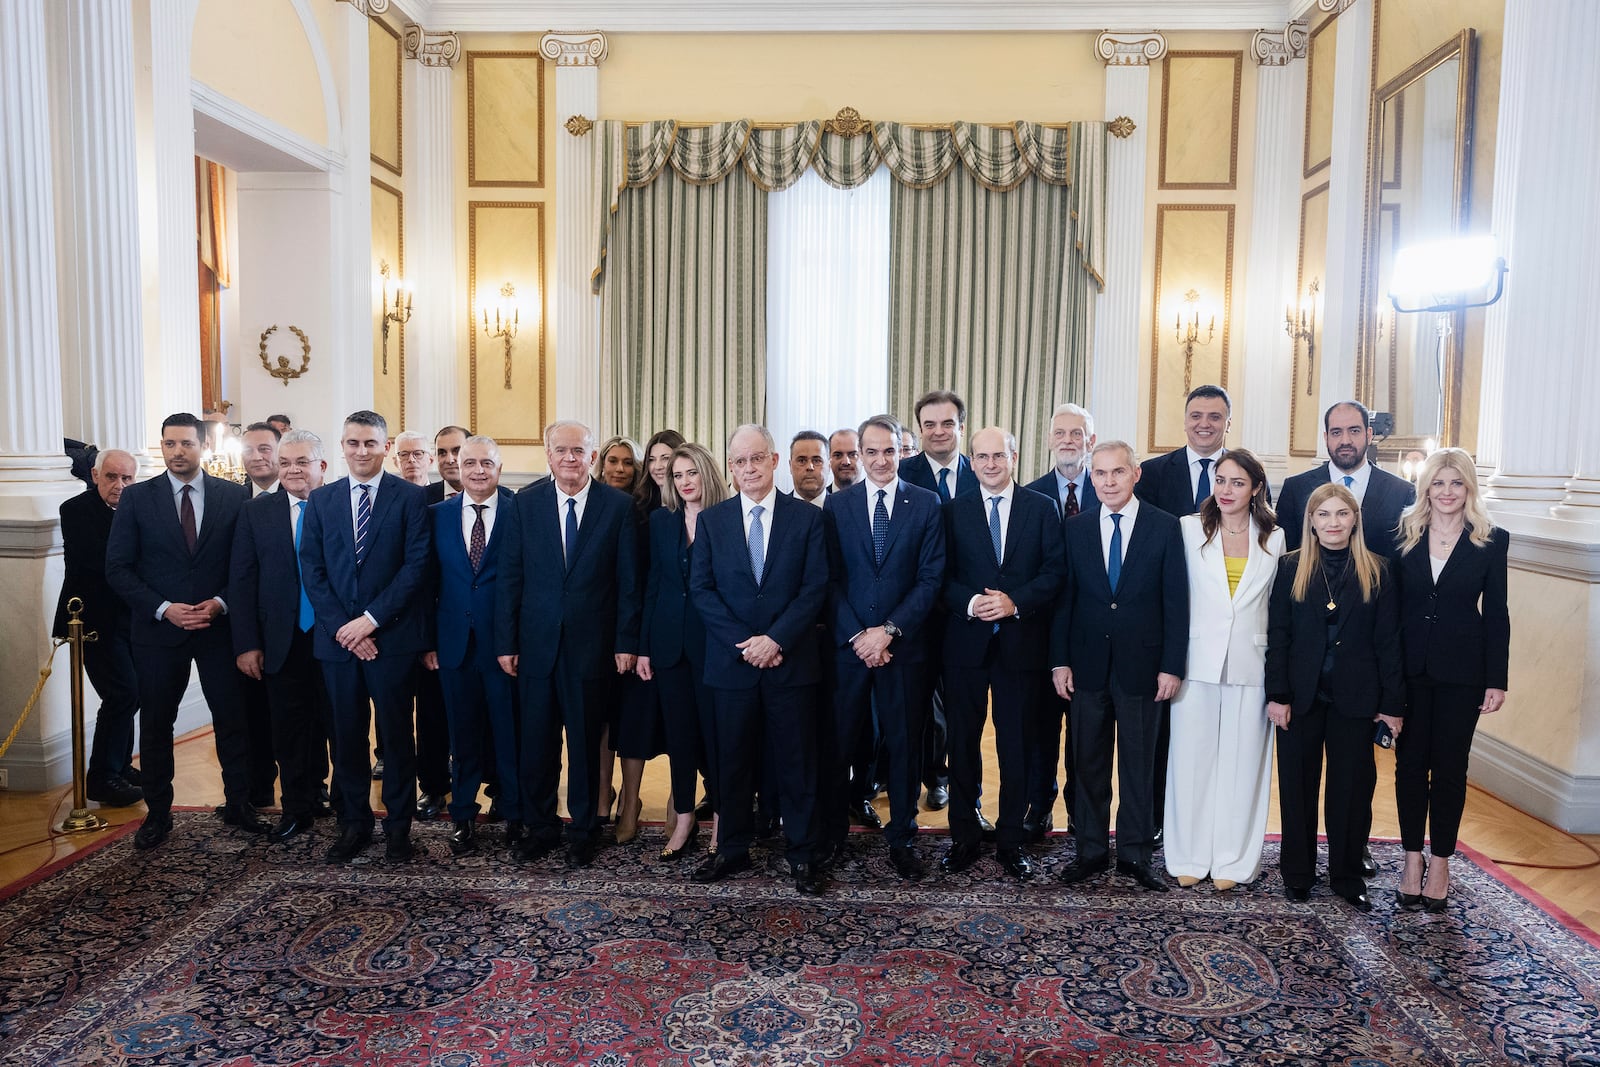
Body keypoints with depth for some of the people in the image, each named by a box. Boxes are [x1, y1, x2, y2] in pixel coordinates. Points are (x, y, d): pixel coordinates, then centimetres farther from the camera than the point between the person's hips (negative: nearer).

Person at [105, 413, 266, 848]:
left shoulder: (235, 496, 1)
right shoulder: (136, 497, 1)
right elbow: (118, 567, -2)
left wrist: (221, 603, -12)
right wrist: (163, 609, -13)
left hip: (219, 627, 0)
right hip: (158, 628, 0)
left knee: (233, 716, 4)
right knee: (155, 723, 9)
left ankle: (238, 804, 19)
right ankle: (158, 813, 22)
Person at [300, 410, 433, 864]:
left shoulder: (410, 497, -1)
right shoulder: (321, 500, 9)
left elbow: (417, 565, -8)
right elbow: (312, 570, 5)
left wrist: (372, 619, -13)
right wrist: (342, 628, -7)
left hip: (393, 637, -3)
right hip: (337, 638, 3)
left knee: (396, 734, 5)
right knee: (346, 736, 10)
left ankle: (398, 826, 18)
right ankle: (354, 824, 23)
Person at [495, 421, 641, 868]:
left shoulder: (619, 506, -2)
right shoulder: (524, 504, 2)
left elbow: (628, 580, -1)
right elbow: (510, 576, 3)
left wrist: (626, 642, -5)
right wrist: (505, 642, 0)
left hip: (591, 644, -1)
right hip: (537, 643, 2)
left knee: (586, 742, 10)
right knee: (536, 742, 10)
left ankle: (582, 830, 26)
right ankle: (540, 826, 28)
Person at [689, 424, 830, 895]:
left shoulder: (807, 518, 1)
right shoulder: (711, 520, 5)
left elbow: (815, 588, -4)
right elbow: (701, 589, 0)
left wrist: (776, 639, -14)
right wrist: (744, 643, -10)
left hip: (791, 661, -1)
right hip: (731, 662, 2)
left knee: (797, 760, 6)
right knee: (733, 761, 10)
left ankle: (802, 854, 18)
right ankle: (732, 850, 25)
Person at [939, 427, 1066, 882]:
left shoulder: (1042, 509, 4)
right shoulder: (954, 510, 6)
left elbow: (1055, 570, -2)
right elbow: (942, 575, 2)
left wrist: (1016, 602, -16)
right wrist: (970, 602, -16)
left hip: (1022, 643, -1)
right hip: (966, 642, 1)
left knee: (1016, 743, 7)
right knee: (963, 742, 7)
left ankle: (1011, 839, 20)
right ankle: (964, 837, 21)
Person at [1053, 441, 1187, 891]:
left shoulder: (1165, 527, -3)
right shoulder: (1076, 528, 4)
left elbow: (1176, 601, -3)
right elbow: (1064, 597, 4)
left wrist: (1171, 665, -7)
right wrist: (1060, 660, -1)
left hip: (1141, 664, -2)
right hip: (1087, 664, 2)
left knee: (1139, 764, 9)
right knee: (1088, 763, 10)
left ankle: (1135, 854, 22)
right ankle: (1091, 851, 23)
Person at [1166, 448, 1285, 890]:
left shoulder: (1274, 539, 7)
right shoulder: (1190, 529, 2)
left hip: (1250, 665, 1)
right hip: (1197, 662, -1)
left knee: (1241, 762, 6)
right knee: (1191, 757, 3)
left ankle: (1231, 860, 18)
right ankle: (1189, 857, 17)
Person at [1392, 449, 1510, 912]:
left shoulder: (1492, 541, 0)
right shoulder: (1404, 536, 1)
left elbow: (1495, 612, 1)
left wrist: (1497, 679, -2)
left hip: (1462, 670, -1)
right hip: (1409, 666, 1)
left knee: (1449, 766, 7)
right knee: (1410, 763, 6)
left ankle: (1440, 861, 19)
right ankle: (1413, 858, 17)